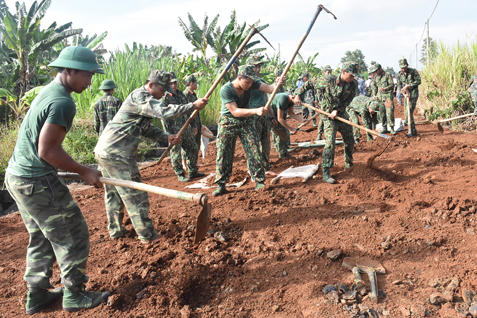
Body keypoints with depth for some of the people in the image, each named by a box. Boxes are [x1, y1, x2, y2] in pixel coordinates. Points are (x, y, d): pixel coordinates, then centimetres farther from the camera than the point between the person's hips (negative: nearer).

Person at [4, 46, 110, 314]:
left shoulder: (47, 92, 12)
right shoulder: (63, 103, -20)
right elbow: (47, 151, -23)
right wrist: (84, 172, -15)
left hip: (17, 175, 10)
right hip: (37, 182, -10)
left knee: (41, 236, 20)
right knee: (73, 235, 3)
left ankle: (37, 295, 31)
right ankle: (74, 295, 16)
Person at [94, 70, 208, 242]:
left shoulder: (142, 99, 17)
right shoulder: (139, 97, -15)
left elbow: (146, 129, 17)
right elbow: (165, 112, -30)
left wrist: (166, 137, 2)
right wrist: (193, 106, -23)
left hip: (104, 151, 11)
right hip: (116, 155, -11)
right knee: (135, 195, -3)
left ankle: (115, 231, 31)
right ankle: (147, 236, 5)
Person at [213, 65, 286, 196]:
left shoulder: (252, 83, -12)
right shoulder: (226, 90, -25)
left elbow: (269, 88, -22)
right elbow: (235, 111, -31)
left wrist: (278, 84, -46)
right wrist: (256, 111, -42)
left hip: (246, 121, 3)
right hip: (228, 122, -3)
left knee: (254, 150, -1)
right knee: (224, 153, 0)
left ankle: (259, 182, 8)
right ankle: (221, 185, 12)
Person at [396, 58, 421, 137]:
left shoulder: (413, 71, -9)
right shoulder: (399, 74, 4)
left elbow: (418, 81, -8)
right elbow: (399, 86, 7)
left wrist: (408, 86, -16)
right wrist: (404, 93, -9)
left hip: (414, 93, -6)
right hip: (407, 94, 6)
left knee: (409, 112, -15)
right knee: (406, 112, 7)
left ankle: (412, 131, -11)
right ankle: (413, 131, 17)